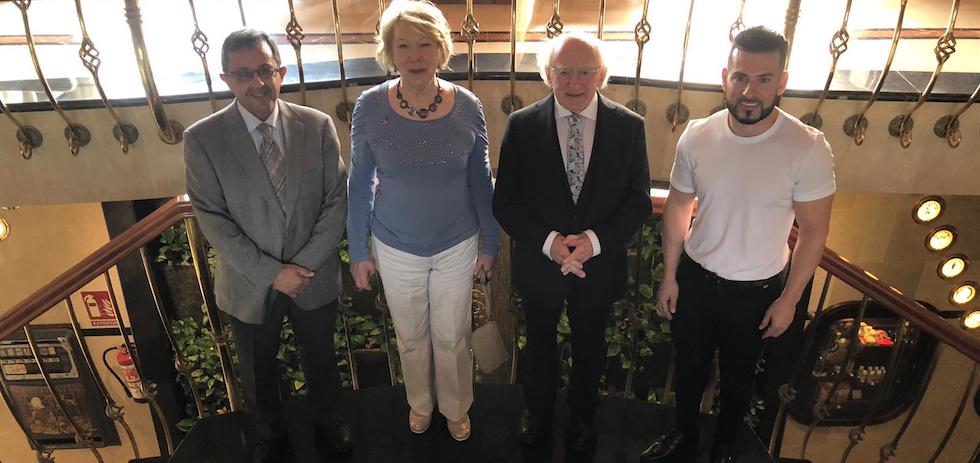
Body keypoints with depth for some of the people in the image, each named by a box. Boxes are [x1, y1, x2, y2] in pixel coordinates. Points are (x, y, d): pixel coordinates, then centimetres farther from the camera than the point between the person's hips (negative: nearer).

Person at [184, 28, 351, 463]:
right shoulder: (202, 138, -12)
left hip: (315, 277, 1)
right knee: (258, 370, 21)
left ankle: (327, 421, 51)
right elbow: (212, 219, -13)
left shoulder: (318, 126, -9)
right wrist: (270, 273, -18)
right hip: (250, 285, 0)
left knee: (320, 358, 22)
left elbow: (336, 200, -8)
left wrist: (305, 264, -15)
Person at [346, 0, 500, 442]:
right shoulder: (370, 107, -13)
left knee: (452, 338, 16)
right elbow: (360, 184, -4)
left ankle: (456, 407, 45)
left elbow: (480, 181, -1)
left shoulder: (467, 106, -11)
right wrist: (358, 251, 0)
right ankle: (420, 403, 49)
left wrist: (490, 243, 3)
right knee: (411, 338, 20)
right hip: (396, 249, 1)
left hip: (457, 246, 0)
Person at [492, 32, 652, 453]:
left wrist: (594, 240, -23)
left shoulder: (630, 127, -11)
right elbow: (504, 202, -11)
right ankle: (538, 409, 53)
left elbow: (639, 202, -7)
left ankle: (583, 415, 53)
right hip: (539, 263, 0)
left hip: (600, 265, 1)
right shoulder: (522, 125, -13)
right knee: (539, 344, 24)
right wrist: (548, 241, -24)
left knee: (589, 347, 24)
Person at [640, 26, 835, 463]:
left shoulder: (808, 148, -20)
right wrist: (669, 275, 0)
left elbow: (813, 230, -11)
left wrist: (789, 299, -7)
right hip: (694, 279, 2)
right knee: (689, 366, 23)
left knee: (737, 377, 22)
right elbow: (677, 206, -1)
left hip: (756, 291, -2)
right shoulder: (696, 136, -13)